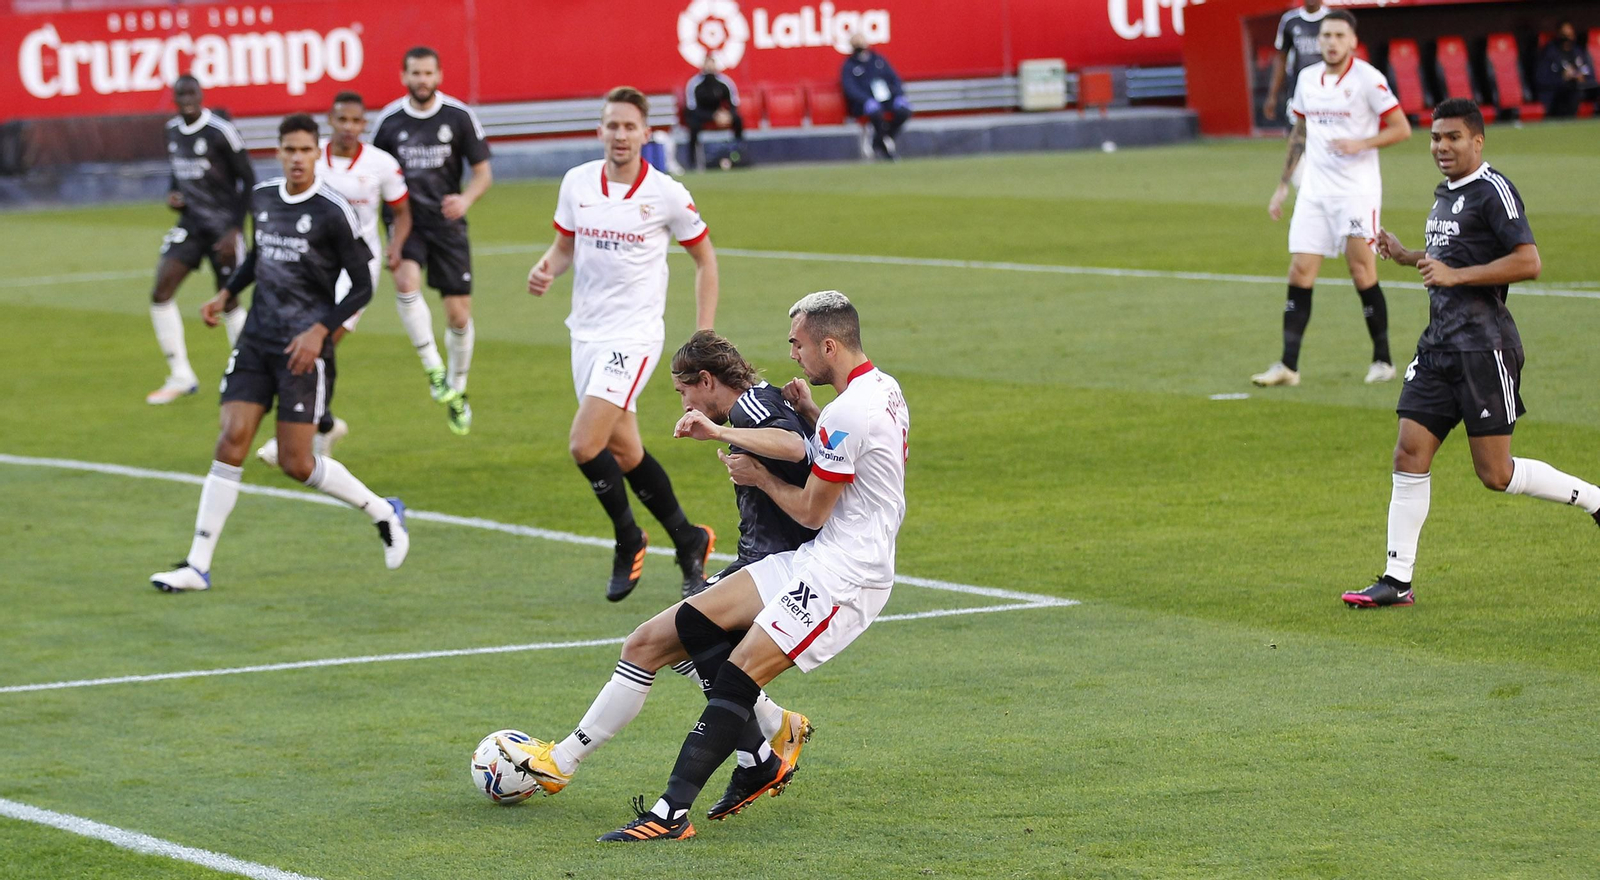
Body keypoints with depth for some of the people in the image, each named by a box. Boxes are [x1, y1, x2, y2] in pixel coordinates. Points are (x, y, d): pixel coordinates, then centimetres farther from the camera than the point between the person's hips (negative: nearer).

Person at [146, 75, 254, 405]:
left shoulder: (220, 131, -14)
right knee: (160, 293, -7)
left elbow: (247, 179, -9)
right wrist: (172, 194, 1)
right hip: (189, 225, 6)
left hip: (222, 226, -6)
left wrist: (235, 229, -14)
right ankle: (180, 377, 1)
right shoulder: (173, 129, 7)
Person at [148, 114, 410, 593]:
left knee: (295, 462, -4)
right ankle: (197, 566, -6)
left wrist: (320, 330, -18)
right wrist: (227, 293, 14)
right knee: (231, 441, -7)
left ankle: (384, 513, 21)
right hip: (257, 338, 5)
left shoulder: (333, 211, -11)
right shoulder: (262, 197, 7)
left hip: (304, 347, -5)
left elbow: (362, 287, -8)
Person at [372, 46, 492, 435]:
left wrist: (465, 200, -19)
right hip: (405, 218, 0)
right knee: (406, 281, -30)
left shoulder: (459, 117, -4)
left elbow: (483, 172, 1)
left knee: (459, 314, 0)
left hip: (446, 221, 0)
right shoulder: (389, 120, 0)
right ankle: (434, 369, -20)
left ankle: (457, 390, 23)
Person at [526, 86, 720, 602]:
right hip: (586, 333, 5)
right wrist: (547, 268, -8)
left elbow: (704, 258, 3)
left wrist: (704, 336, -3)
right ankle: (689, 541, 27)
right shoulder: (577, 183, 2)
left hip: (634, 336, -5)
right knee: (623, 451, 10)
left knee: (585, 445, -17)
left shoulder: (666, 193, -9)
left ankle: (629, 539, 5)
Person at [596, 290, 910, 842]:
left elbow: (811, 510, -13)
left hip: (844, 578, -10)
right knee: (695, 620, 5)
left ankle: (673, 812, -24)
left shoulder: (848, 414, -20)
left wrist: (759, 478, 4)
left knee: (741, 674, -18)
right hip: (825, 558, 10)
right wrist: (810, 414, 13)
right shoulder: (885, 389, 11)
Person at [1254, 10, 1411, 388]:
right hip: (1314, 190, 5)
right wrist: (1283, 185, 19)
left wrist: (1361, 144, -21)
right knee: (1299, 272, -2)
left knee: (1362, 272, -7)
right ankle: (1288, 366, -2)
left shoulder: (1368, 79, -8)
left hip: (1357, 190, -5)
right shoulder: (1307, 79, 10)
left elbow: (1401, 128, -7)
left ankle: (1382, 360, 7)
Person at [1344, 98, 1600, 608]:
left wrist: (1453, 275, -20)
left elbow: (1528, 262, -20)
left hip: (1484, 346, -8)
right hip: (1439, 346, 8)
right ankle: (1397, 580, 2)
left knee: (1496, 475, -5)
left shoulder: (1493, 191, -11)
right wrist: (1405, 256, 17)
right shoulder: (1445, 195, 17)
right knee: (1409, 456, 0)